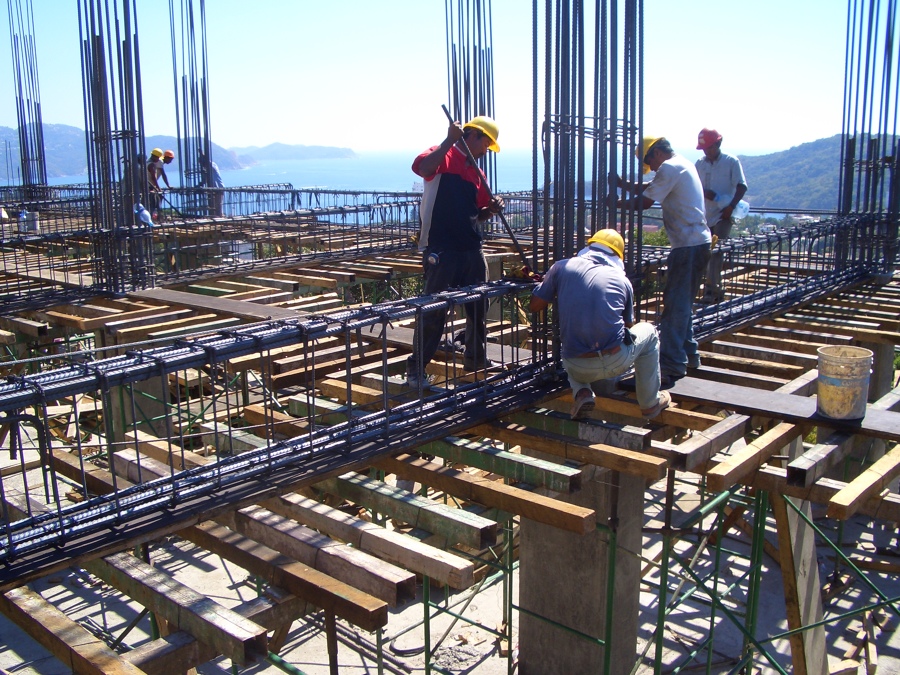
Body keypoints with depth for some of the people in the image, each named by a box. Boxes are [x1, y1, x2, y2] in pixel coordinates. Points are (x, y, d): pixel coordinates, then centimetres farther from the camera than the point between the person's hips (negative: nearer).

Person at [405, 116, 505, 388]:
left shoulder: (477, 173, 19)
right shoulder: (443, 156, -3)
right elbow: (421, 167, -26)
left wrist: (491, 209, 3)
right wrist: (449, 141, -29)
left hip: (471, 249, 8)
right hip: (441, 250, -8)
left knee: (478, 307, 15)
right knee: (433, 310, -6)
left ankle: (476, 358, 32)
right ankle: (416, 369, 3)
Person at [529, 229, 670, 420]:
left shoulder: (562, 267, 3)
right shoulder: (622, 280, 7)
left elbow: (534, 306, 7)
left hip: (578, 369, 1)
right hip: (615, 363, -1)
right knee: (649, 332, 30)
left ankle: (581, 392, 8)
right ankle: (651, 404, 35)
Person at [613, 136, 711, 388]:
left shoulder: (670, 167, -11)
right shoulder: (682, 165, 20)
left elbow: (644, 201, -14)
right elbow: (648, 188, 22)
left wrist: (617, 202, 0)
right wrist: (622, 183, 15)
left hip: (688, 246, -10)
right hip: (698, 242, 10)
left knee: (675, 306, -11)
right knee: (682, 303, 19)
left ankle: (671, 367, -12)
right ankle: (688, 355, 29)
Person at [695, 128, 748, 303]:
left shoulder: (732, 162, -3)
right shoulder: (700, 164, 9)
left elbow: (742, 186, -6)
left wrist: (731, 207, -18)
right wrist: (705, 193, -15)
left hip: (723, 216, -5)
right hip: (705, 215, 5)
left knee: (716, 252, -13)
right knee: (708, 252, 7)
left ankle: (711, 290, -14)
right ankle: (716, 289, 18)